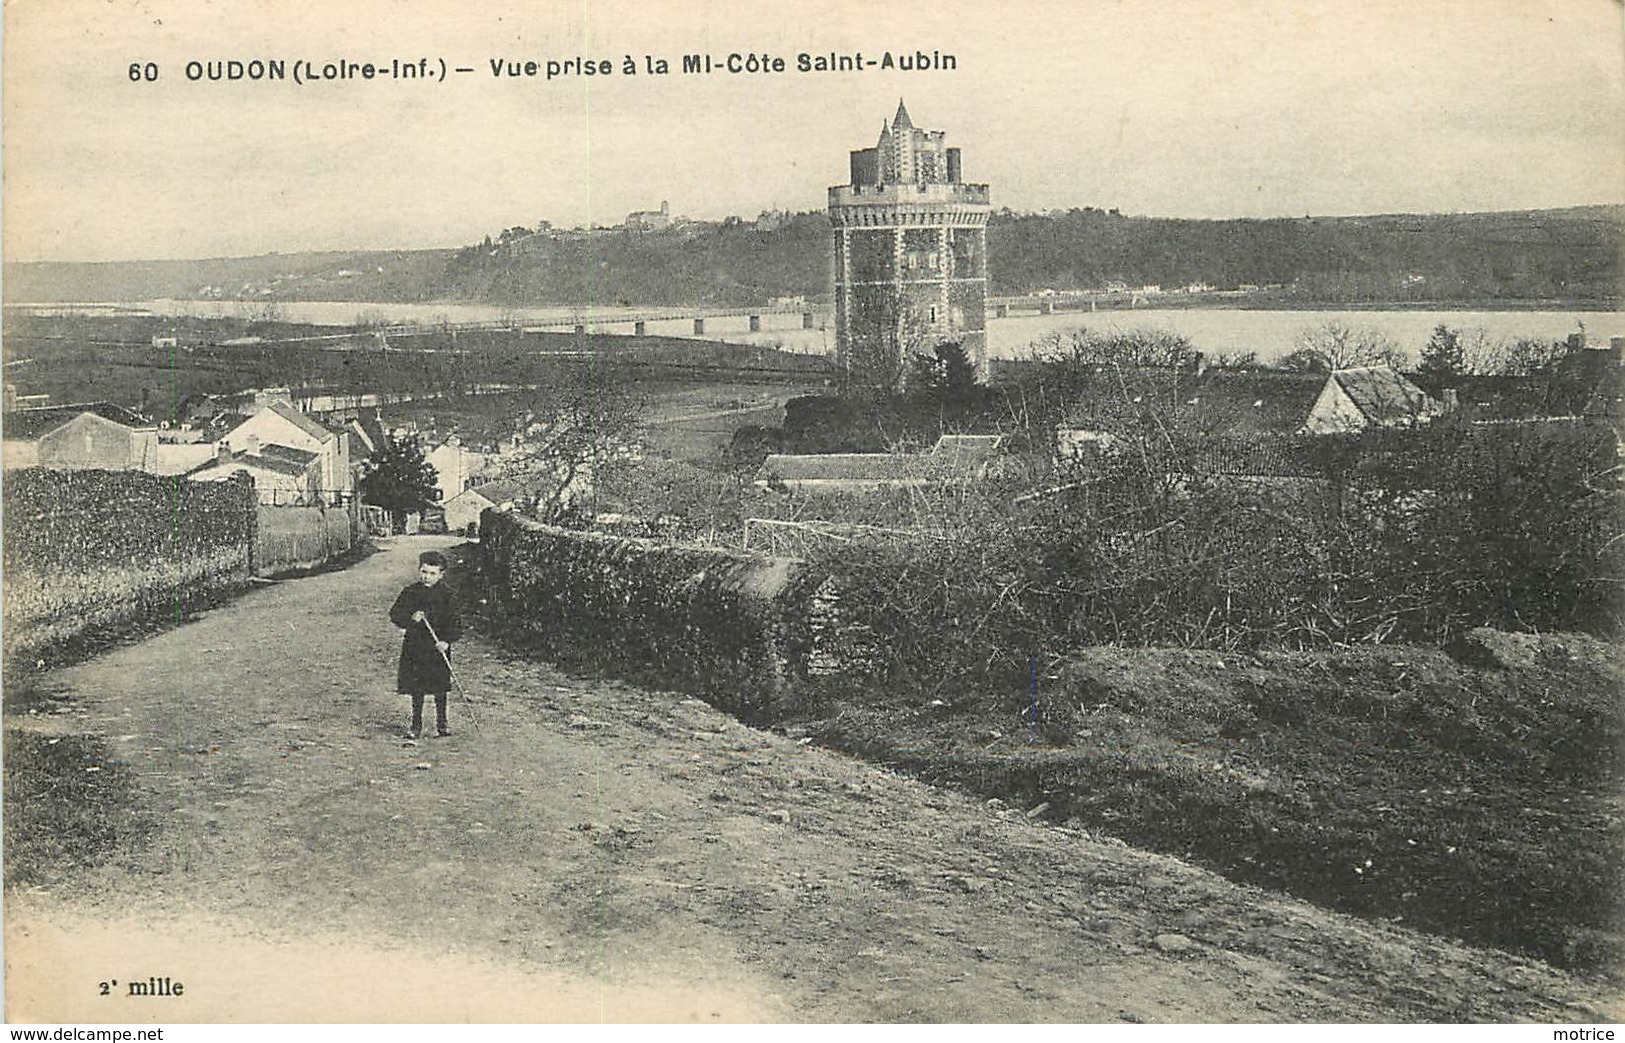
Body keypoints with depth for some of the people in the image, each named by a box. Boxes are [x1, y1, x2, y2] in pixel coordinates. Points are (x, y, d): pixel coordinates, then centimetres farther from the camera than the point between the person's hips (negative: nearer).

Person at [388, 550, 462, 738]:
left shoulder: (445, 595, -2)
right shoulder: (410, 593, 0)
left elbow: (454, 624, -3)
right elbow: (394, 614, -1)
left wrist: (447, 641, -18)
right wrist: (411, 619, -19)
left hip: (438, 647, -1)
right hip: (415, 646, 1)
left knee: (440, 688, 6)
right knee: (416, 689, 5)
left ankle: (442, 722, 21)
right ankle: (416, 724, 15)